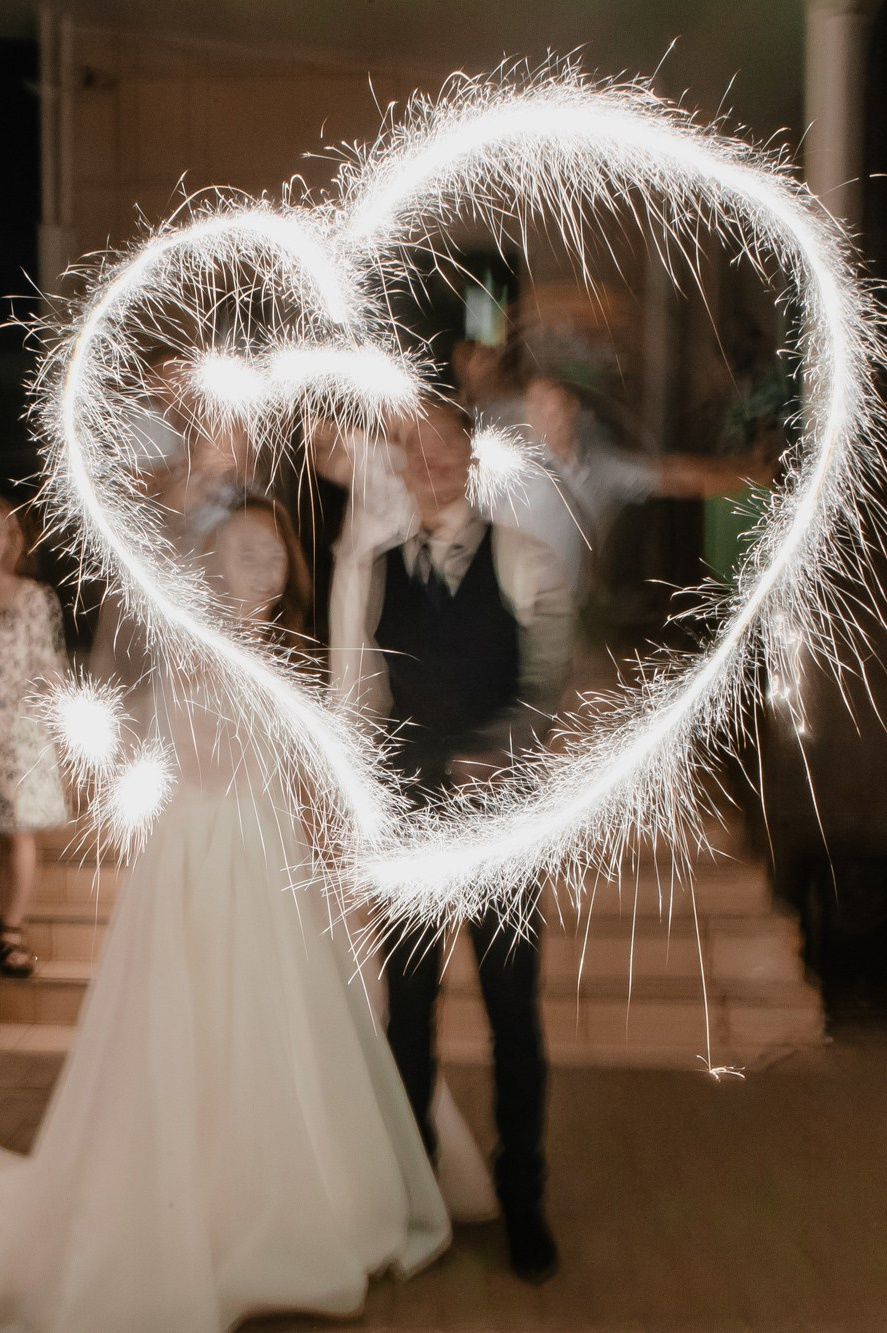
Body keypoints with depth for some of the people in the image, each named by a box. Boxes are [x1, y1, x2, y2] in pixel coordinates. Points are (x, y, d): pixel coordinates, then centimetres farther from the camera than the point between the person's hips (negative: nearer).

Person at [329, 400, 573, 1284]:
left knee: (513, 1006, 6)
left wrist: (496, 749, -27)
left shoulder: (524, 564, 0)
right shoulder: (364, 569, 5)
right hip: (407, 809, 2)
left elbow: (546, 681, -10)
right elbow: (355, 693, 2)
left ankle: (522, 1201, 22)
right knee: (408, 1003, 11)